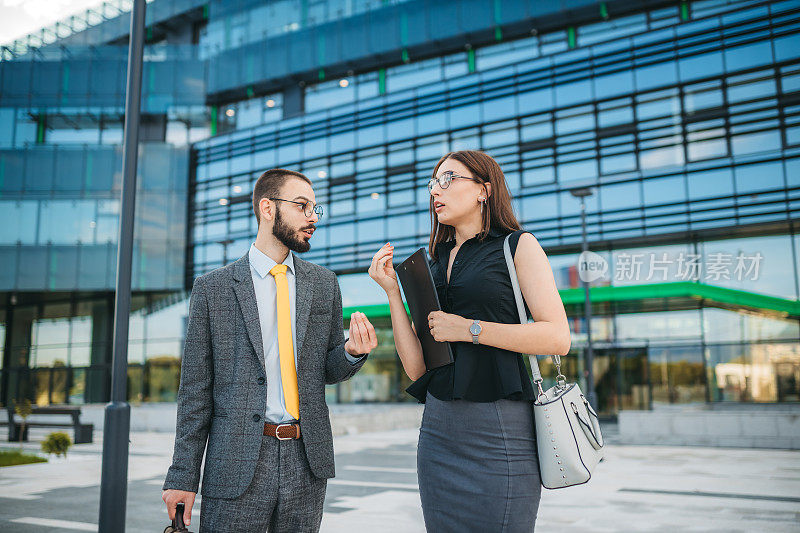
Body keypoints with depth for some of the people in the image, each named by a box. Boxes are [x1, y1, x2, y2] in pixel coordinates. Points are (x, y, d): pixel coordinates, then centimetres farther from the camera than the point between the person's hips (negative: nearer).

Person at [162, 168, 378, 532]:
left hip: (307, 463, 3)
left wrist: (353, 353, -9)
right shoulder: (212, 288, -1)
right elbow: (195, 389, 0)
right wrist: (183, 475, -2)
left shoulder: (324, 284, 8)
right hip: (236, 467, -3)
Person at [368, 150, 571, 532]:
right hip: (438, 428, 5)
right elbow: (416, 368, 8)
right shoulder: (433, 264, 15)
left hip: (500, 428, -5)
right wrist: (392, 291, 2)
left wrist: (469, 329, -11)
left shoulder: (517, 245, 2)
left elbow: (558, 338, -10)